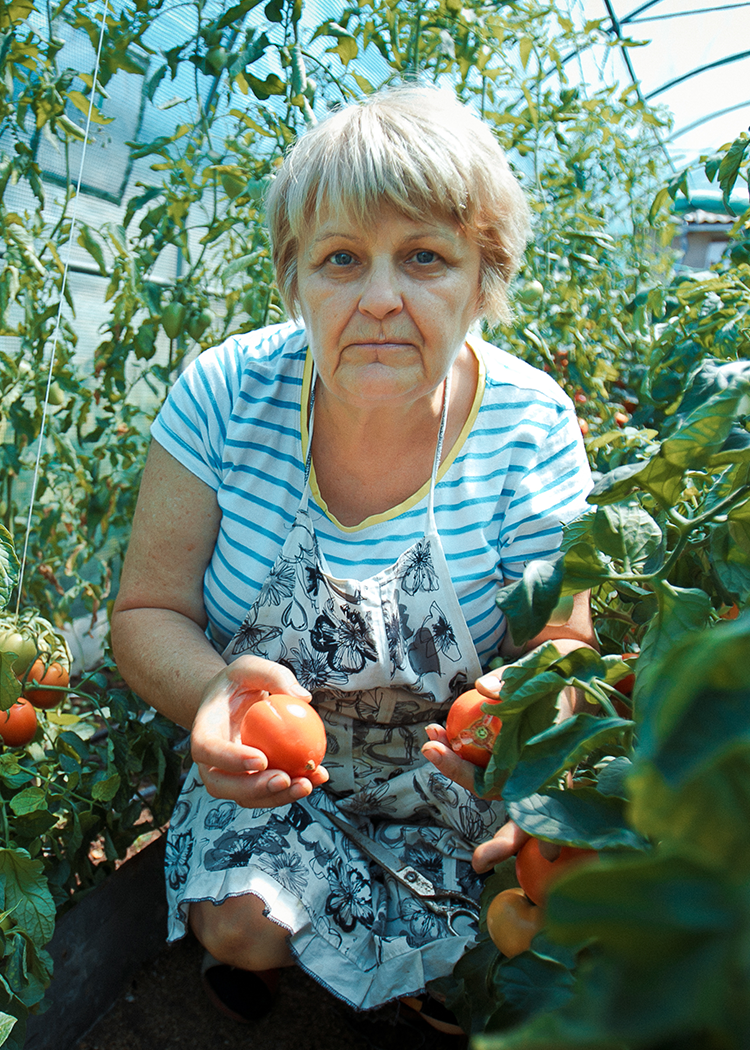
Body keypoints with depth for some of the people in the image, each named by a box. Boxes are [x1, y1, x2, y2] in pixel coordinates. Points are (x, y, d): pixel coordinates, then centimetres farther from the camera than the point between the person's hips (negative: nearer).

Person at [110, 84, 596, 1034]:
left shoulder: (530, 429, -20)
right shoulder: (225, 393, -20)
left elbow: (563, 650, -12)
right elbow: (146, 612, -14)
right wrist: (213, 689, -37)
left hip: (442, 776, 1)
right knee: (246, 922, -17)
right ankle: (244, 943, 24)